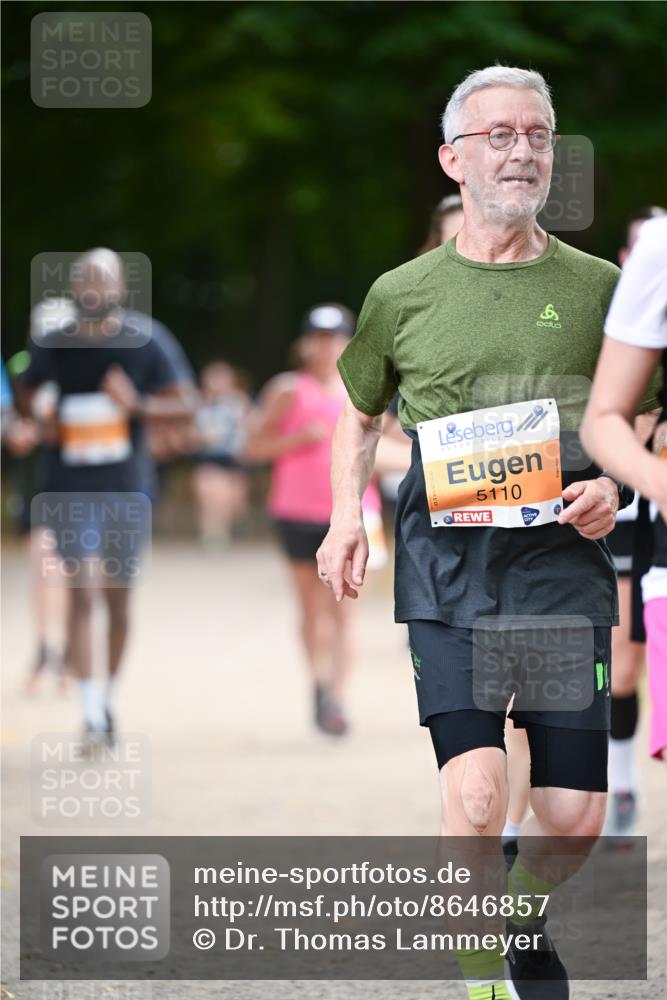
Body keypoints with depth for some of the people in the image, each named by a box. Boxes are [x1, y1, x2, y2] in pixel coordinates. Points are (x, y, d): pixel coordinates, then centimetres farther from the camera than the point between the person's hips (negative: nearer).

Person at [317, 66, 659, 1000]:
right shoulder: (403, 295, 8)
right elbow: (360, 415, 23)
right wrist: (346, 516, 8)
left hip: (565, 561, 1)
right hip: (448, 563, -1)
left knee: (575, 817, 1)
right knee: (476, 799, -17)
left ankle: (520, 915, 34)